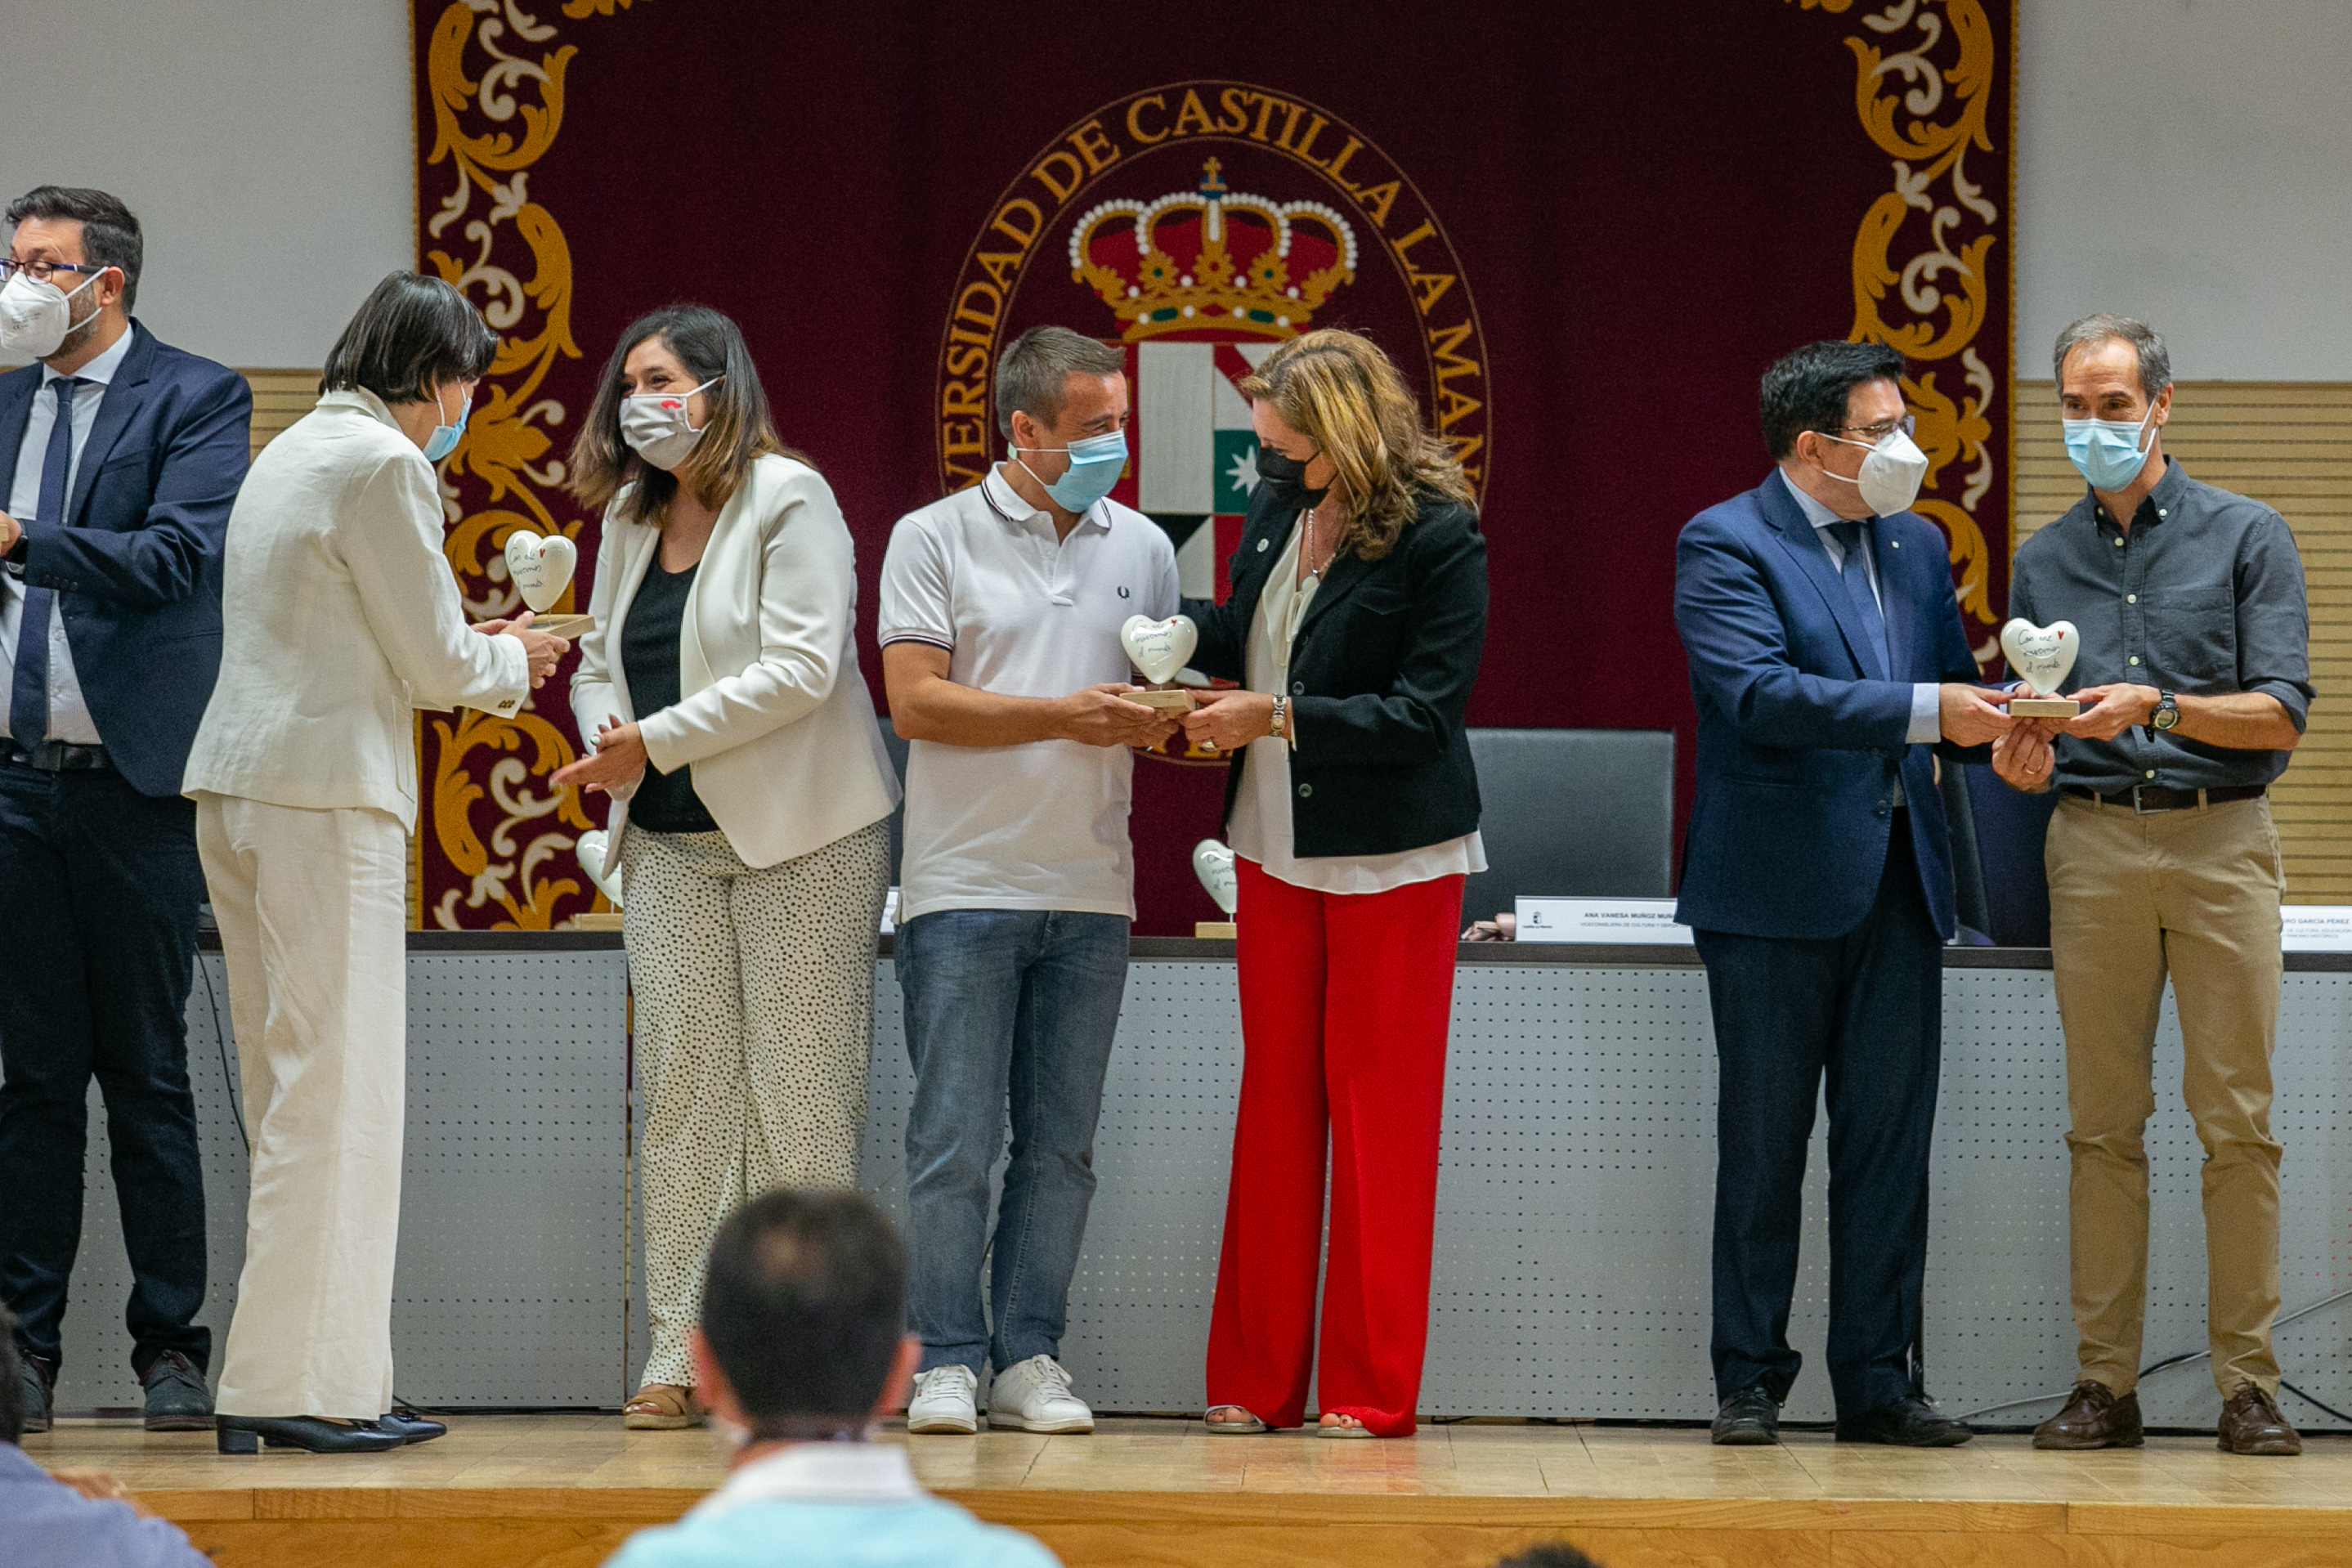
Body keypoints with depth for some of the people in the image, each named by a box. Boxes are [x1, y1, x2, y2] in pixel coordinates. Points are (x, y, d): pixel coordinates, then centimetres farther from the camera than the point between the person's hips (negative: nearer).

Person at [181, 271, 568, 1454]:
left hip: (239, 786, 10)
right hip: (327, 792, -10)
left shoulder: (293, 452, 18)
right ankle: (284, 1386, -7)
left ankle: (327, 1375, 12)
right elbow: (437, 663, -8)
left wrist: (477, 655, 21)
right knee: (331, 1093, -6)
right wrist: (512, 660, 11)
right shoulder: (383, 465, -11)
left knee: (298, 1095, 10)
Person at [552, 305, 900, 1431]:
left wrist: (658, 741, -16)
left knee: (797, 1090, -5)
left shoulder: (789, 500, -7)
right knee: (681, 1083, 1)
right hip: (669, 843, 6)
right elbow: (598, 660, 20)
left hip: (799, 836, -6)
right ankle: (681, 1347, 2)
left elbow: (802, 668, -17)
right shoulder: (630, 518, 15)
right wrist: (606, 738, -3)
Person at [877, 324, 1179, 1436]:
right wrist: (1065, 716, -14)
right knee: (955, 1139, -5)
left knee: (1060, 1145, 5)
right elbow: (917, 701, -8)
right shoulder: (934, 540, 1)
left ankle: (1029, 1359, 11)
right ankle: (946, 1360, 2)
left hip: (1091, 890, 4)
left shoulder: (1142, 548, 13)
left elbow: (1164, 702, 17)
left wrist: (1155, 721, -7)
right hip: (966, 884, -4)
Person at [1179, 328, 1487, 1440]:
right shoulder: (1277, 503, 4)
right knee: (1274, 1106, 8)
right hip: (1277, 846, 6)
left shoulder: (1439, 535, -15)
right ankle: (1256, 1382, 13)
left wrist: (1278, 716, -21)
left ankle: (1372, 1389, 5)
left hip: (1391, 857, -6)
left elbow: (1422, 712, -17)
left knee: (1379, 1117, -1)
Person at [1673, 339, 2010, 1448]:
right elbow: (1761, 692, -19)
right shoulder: (1724, 545, -6)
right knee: (1763, 1145, 1)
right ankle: (1750, 1382, 8)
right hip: (1777, 891, -5)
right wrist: (1924, 711, -26)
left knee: (1891, 1140, 5)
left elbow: (1951, 685, 20)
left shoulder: (1916, 545, 15)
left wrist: (1999, 713, -4)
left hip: (1897, 885, 5)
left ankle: (1878, 1380, 10)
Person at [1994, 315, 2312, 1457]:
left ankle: (2247, 1383, -1)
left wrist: (2159, 707, -17)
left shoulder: (2245, 538, 4)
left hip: (2221, 842, -3)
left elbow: (2282, 714, -4)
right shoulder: (2042, 562, 15)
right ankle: (2105, 1381, 4)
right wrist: (2021, 754, -6)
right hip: (2093, 844, 3)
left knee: (2237, 1120, -5)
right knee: (2103, 1122, 2)